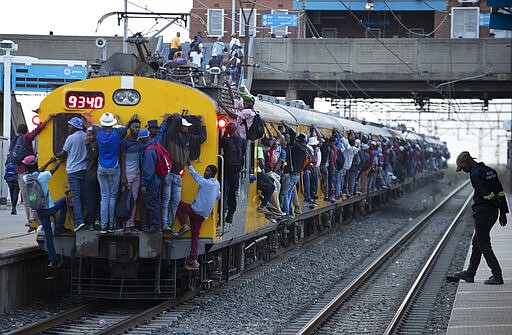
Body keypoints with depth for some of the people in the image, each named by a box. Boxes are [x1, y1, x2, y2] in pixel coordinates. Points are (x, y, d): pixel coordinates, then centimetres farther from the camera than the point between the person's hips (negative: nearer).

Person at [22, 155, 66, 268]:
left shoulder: (26, 178, -3)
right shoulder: (42, 176, -18)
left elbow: (38, 172, 16)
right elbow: (53, 170, 2)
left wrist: (49, 161, 27)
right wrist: (58, 162, 24)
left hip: (39, 211, 5)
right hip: (50, 208, -5)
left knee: (47, 234, 13)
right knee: (64, 200, 21)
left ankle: (53, 259, 13)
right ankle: (59, 226, 19)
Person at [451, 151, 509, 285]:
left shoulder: (475, 174, -14)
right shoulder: (489, 171, 14)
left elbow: (487, 194, -20)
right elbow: (500, 192, 12)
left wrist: (498, 208, -12)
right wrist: (503, 212, 11)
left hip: (482, 213, -9)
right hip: (493, 212, 9)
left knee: (484, 245, -4)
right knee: (476, 243, 18)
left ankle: (497, 276, -6)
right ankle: (470, 274, 26)